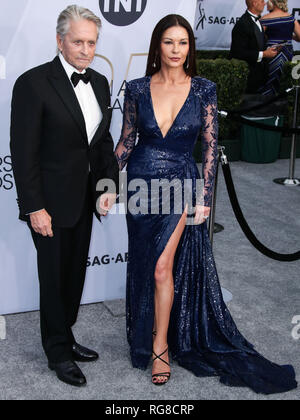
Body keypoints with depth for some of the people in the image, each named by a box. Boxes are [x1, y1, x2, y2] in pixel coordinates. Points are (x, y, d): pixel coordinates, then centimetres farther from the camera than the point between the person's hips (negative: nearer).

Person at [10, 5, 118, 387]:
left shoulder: (99, 83, 7)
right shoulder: (34, 83, -15)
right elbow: (23, 151, -16)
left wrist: (109, 184, 2)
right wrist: (34, 208, -18)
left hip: (85, 198, 7)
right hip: (51, 202, -6)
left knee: (75, 274, 17)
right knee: (54, 279, 7)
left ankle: (65, 337, 36)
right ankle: (59, 352, 25)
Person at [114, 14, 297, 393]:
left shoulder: (204, 90, -4)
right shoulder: (137, 89, -1)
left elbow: (211, 146, -2)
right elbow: (126, 140, 6)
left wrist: (204, 197, -6)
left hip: (181, 184, -2)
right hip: (141, 182, 2)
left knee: (162, 267, -7)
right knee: (143, 266, 12)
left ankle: (160, 345, 11)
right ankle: (147, 332, 34)